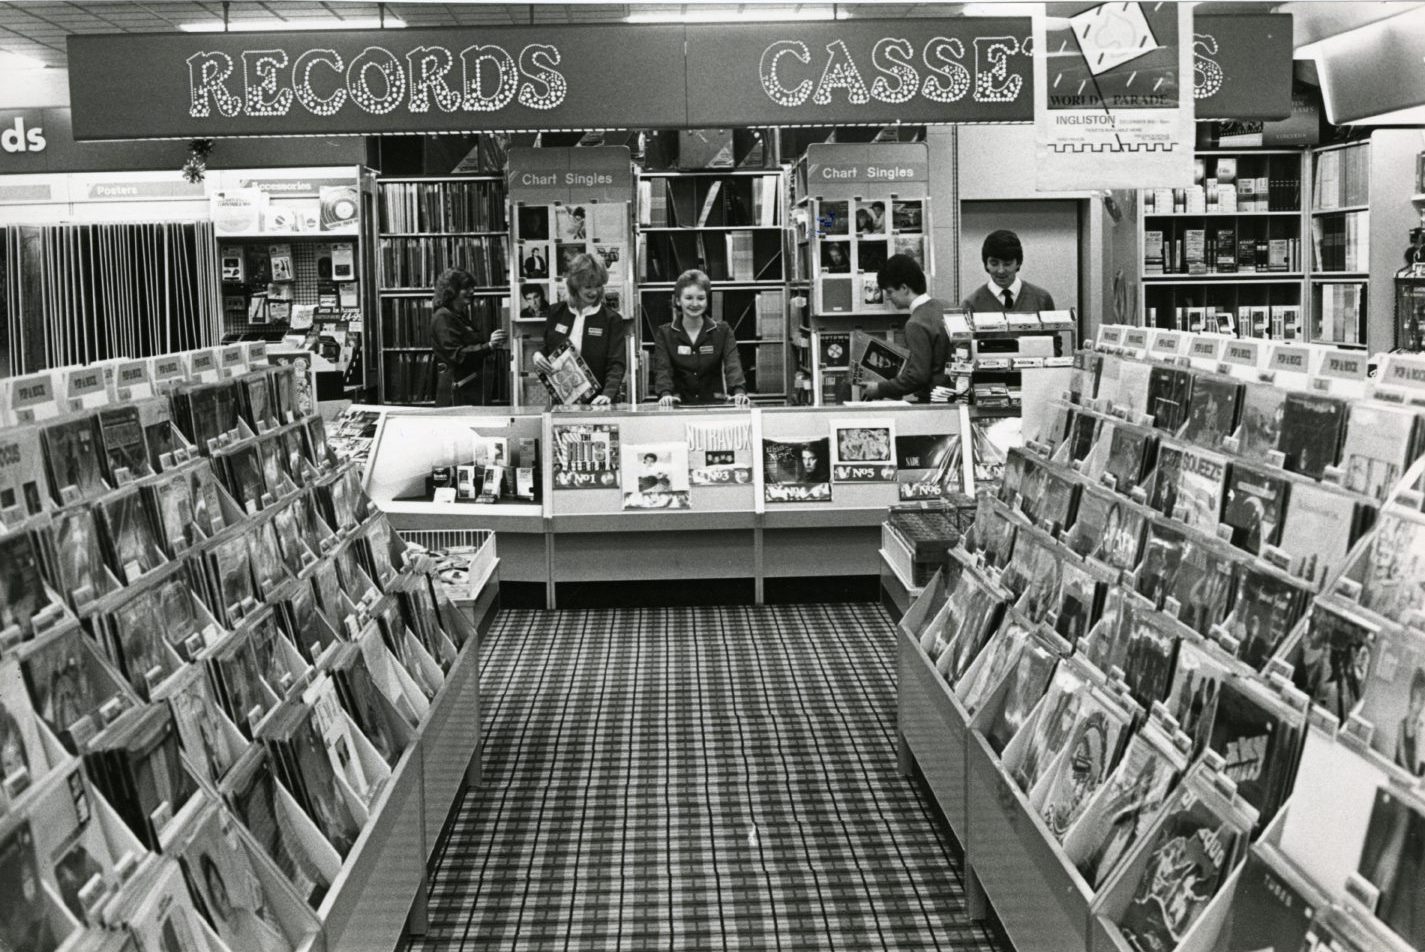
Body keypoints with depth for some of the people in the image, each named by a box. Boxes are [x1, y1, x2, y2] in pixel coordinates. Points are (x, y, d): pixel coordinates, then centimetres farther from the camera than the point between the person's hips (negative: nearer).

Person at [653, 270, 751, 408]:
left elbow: (732, 365, -7)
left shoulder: (723, 331, 7)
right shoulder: (664, 334, 7)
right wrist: (666, 394, -28)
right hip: (680, 408, 0)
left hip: (714, 405, 0)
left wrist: (739, 391, -28)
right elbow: (662, 369, -6)